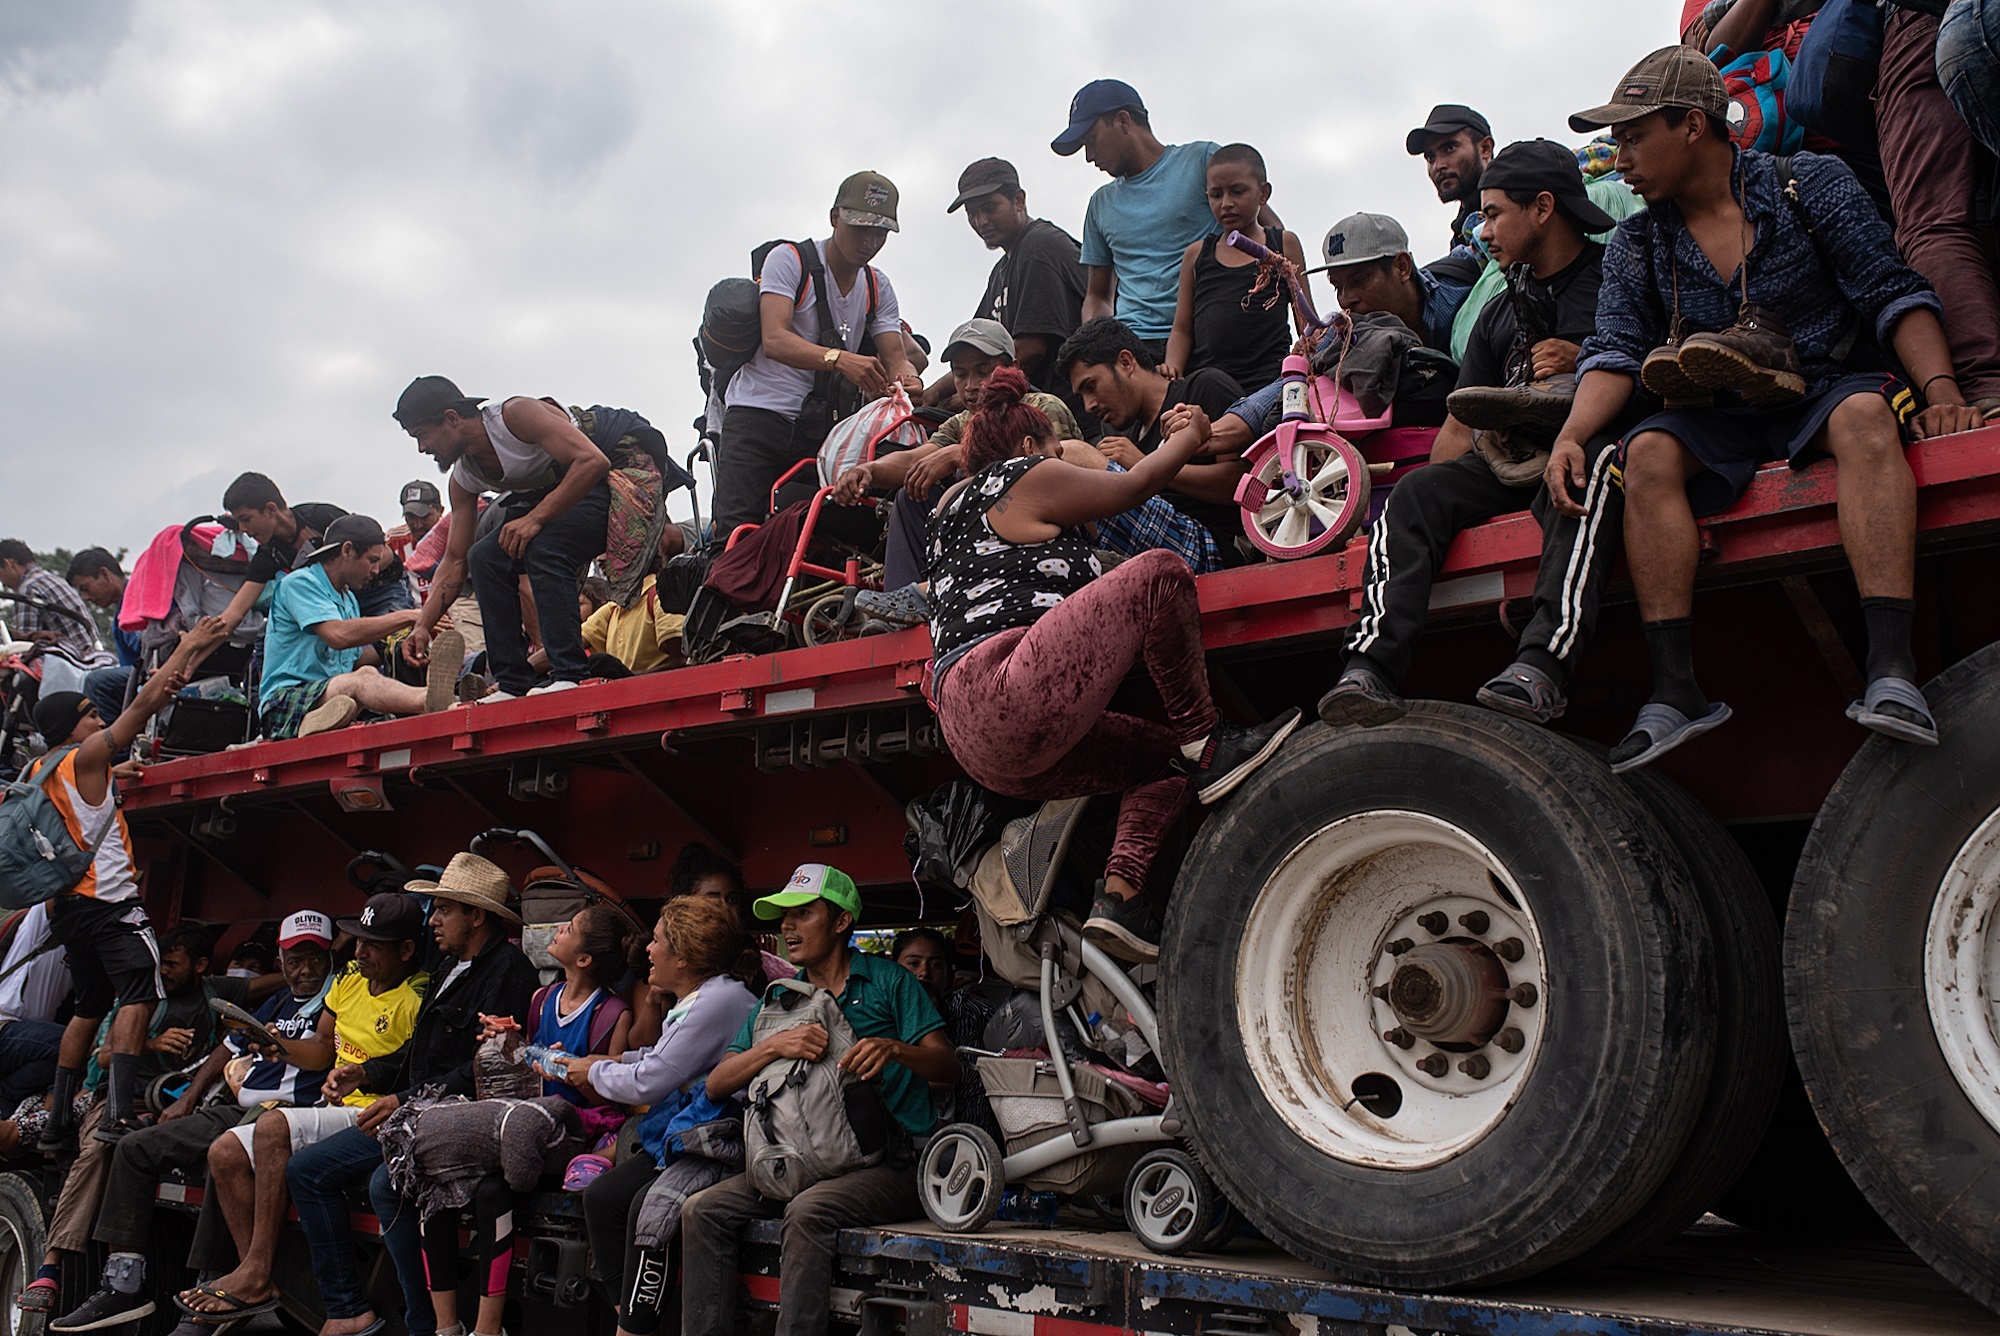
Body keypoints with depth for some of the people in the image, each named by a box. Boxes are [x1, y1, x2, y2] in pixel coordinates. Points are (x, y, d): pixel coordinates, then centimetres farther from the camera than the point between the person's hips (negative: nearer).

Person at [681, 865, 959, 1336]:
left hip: (889, 1161, -5)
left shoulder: (888, 980, 4)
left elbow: (947, 1066, -5)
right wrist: (777, 1045, -12)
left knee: (809, 1210, -33)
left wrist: (893, 1048, -26)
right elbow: (716, 1085, 7)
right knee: (702, 1210, -14)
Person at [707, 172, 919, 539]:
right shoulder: (789, 259, -4)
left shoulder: (879, 288, 13)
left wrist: (906, 377, -25)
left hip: (824, 430, 5)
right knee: (735, 536, -16)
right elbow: (775, 340, -19)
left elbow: (895, 355, 2)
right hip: (758, 416, -5)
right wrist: (840, 359, -37)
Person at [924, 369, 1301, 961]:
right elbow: (1134, 485, 17)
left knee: (1165, 756, 16)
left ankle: (1118, 895, -1)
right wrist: (1188, 439, 38)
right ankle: (1208, 744, -8)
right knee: (1158, 573, -12)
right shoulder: (1030, 475, 7)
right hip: (1008, 691, -10)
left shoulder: (955, 503, 31)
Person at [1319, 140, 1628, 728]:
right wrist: (1438, 499, 5)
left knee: (1591, 466, -39)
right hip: (1508, 462, 5)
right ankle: (1371, 667, -39)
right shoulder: (1499, 315, 29)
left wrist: (1583, 362, -10)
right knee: (1417, 492, -22)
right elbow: (1459, 429, 21)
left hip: (1592, 438, -5)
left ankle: (1542, 663, -54)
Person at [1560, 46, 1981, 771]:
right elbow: (1616, 354, 0)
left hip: (1825, 388, -2)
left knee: (1866, 416, -36)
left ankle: (1891, 670, -47)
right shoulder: (1636, 244, 10)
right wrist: (1570, 437, -20)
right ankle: (1675, 691, -34)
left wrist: (1940, 388, -19)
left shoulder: (1811, 183, 2)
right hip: (1716, 419, 2)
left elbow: (1893, 293, -3)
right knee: (1649, 453, -29)